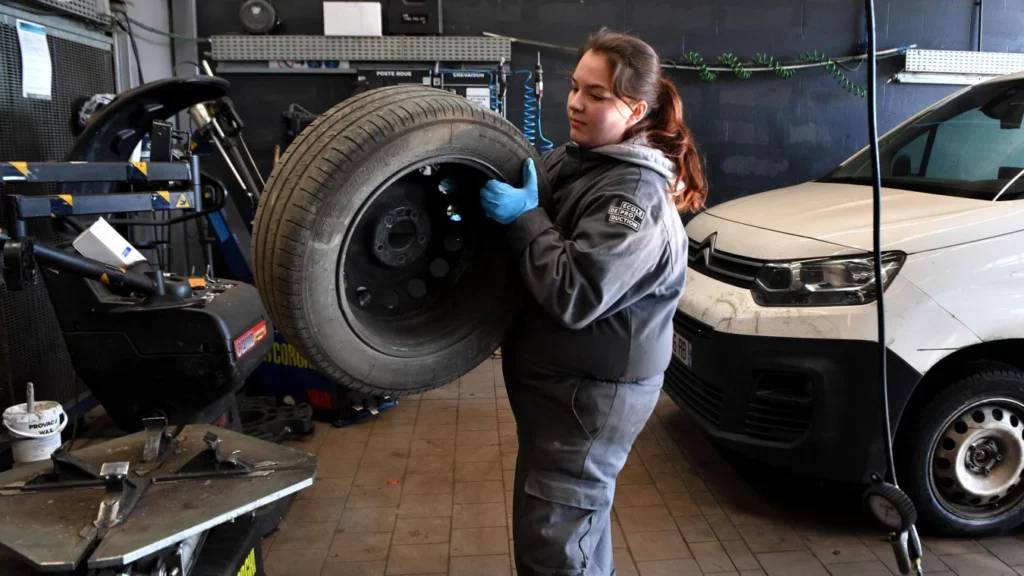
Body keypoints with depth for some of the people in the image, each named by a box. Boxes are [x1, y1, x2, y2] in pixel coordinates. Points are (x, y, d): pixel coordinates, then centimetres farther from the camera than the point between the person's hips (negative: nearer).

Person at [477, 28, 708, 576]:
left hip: (592, 392, -9)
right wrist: (472, 195, -3)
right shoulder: (570, 158, 4)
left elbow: (574, 295, -29)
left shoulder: (635, 194, -22)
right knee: (580, 521, 25)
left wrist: (523, 218, -22)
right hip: (560, 379, 9)